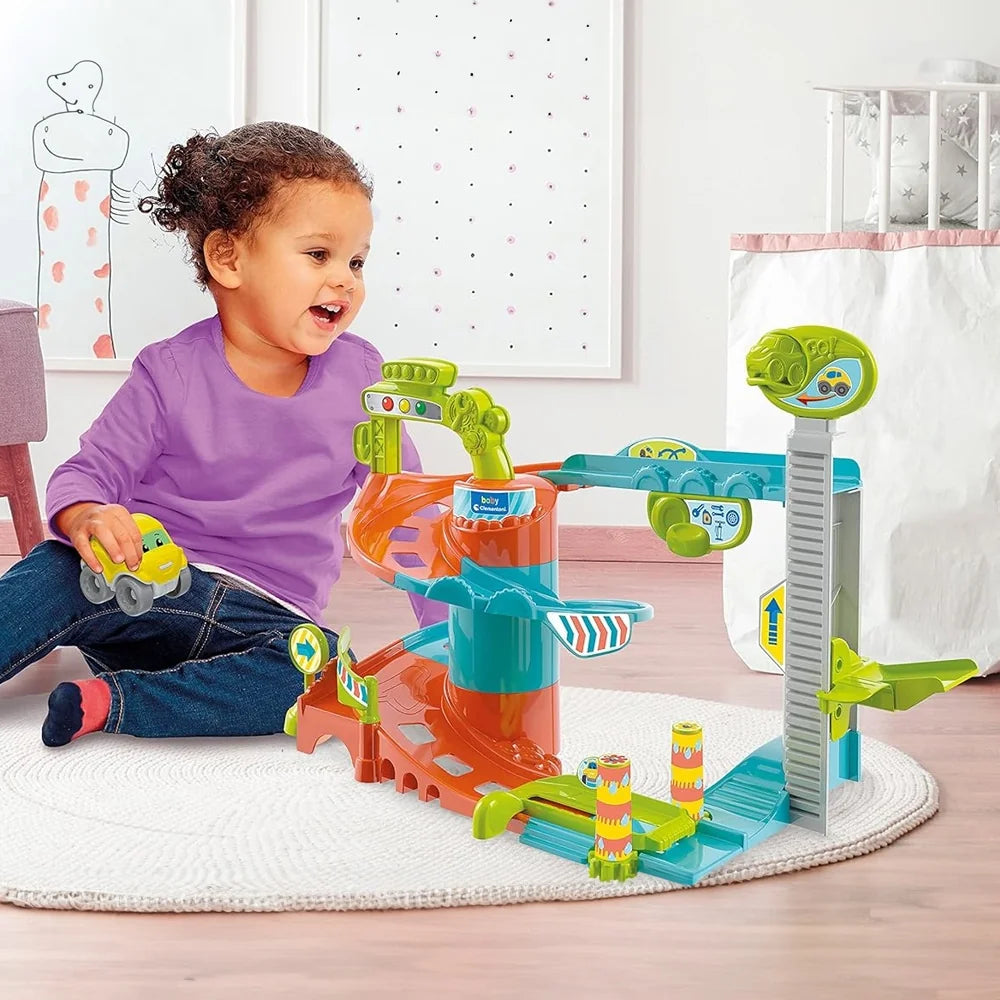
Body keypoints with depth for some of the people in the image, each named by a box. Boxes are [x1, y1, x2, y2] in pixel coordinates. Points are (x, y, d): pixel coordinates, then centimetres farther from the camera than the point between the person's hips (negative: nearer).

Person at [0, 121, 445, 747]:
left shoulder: (359, 376, 2)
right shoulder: (171, 373, -4)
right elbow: (89, 471, -3)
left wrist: (449, 630, 3)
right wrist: (86, 518, -28)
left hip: (266, 619, 2)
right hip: (147, 590, -1)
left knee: (325, 671, -30)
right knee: (56, 574, -31)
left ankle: (110, 702, -27)